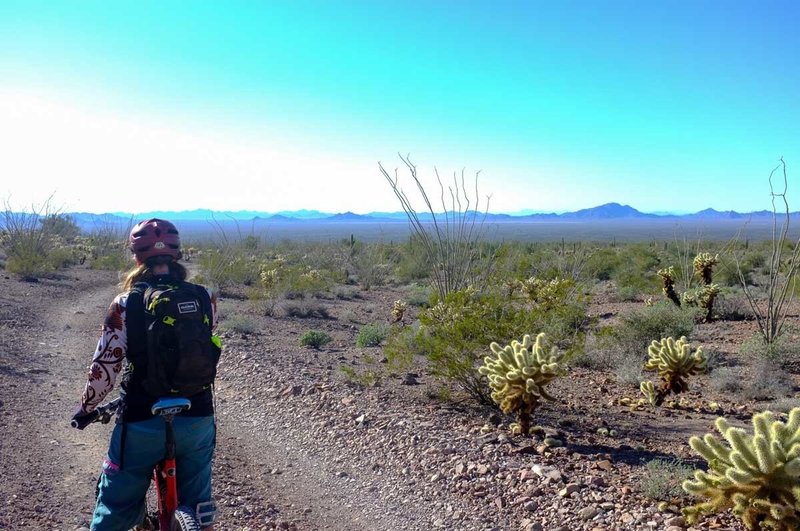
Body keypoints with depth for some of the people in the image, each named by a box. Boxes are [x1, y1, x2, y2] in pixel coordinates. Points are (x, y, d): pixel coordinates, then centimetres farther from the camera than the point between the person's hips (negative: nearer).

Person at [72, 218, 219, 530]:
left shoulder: (124, 305, -11)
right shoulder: (205, 298, -4)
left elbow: (104, 367, -8)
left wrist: (86, 407, 11)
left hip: (142, 424, -2)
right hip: (197, 419, 2)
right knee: (198, 502, 22)